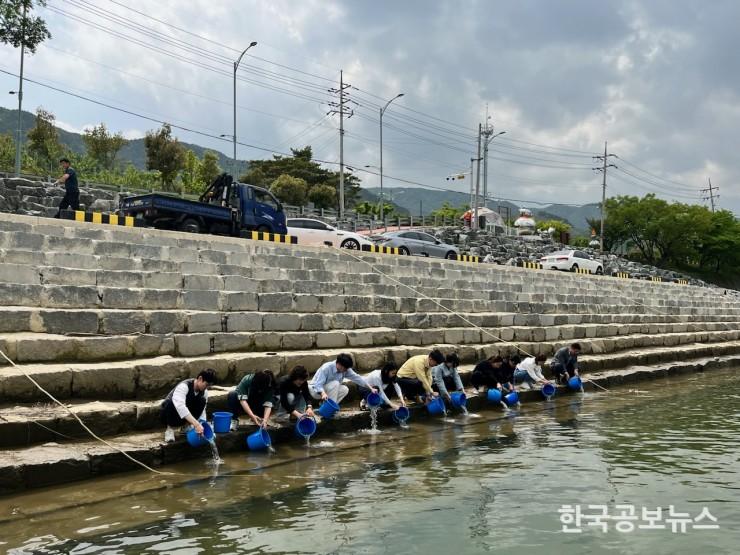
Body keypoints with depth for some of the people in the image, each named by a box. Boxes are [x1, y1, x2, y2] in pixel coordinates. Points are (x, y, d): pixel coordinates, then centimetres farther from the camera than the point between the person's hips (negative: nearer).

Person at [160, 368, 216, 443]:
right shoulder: (184, 386, -32)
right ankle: (170, 428, -15)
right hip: (167, 414, -5)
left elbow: (202, 410, -3)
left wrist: (203, 425, -21)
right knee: (172, 403, -38)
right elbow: (179, 406, -49)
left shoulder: (204, 392, -11)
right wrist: (196, 424, -56)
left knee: (202, 401, -19)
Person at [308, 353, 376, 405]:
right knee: (335, 384, -29)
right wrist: (323, 393, -56)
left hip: (328, 389, 7)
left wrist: (371, 388, -14)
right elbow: (318, 385, -36)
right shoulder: (326, 368, -30)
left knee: (345, 389, -15)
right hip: (315, 390, -7)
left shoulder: (345, 369, -11)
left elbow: (356, 378, -8)